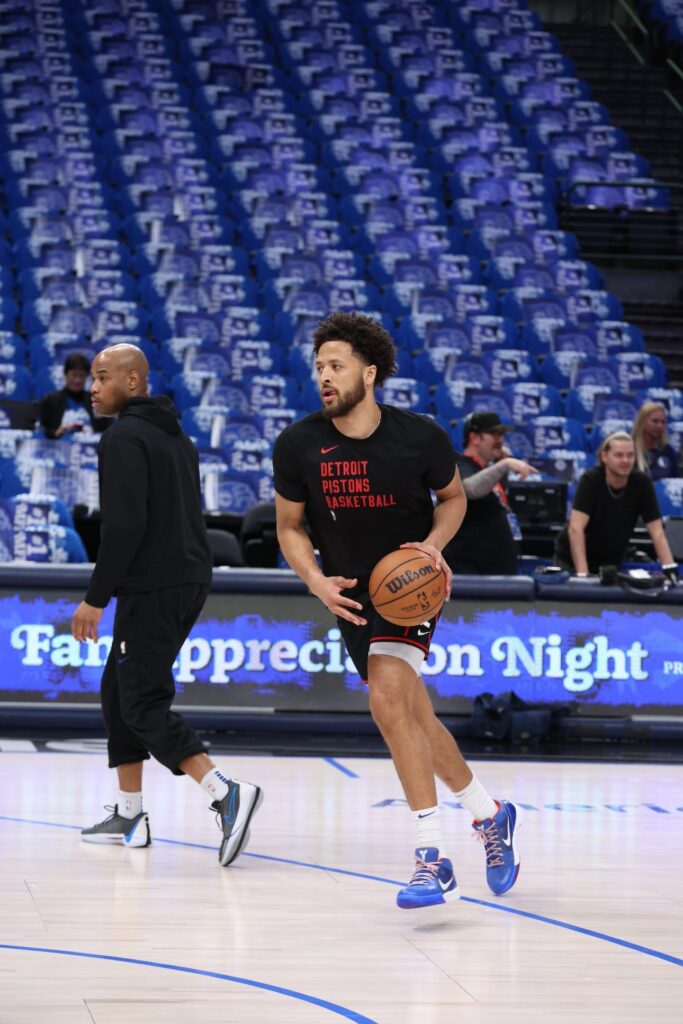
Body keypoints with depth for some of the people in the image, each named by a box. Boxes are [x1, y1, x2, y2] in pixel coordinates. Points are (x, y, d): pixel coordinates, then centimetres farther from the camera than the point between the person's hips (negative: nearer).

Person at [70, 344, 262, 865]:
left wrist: (96, 597, -17)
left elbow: (124, 524, -20)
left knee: (144, 705, -10)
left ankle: (226, 794, -25)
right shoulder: (176, 436, 18)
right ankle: (129, 816, 20)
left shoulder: (124, 438, -12)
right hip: (190, 579, 10)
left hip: (151, 587, -10)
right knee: (119, 689, 18)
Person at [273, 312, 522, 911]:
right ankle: (490, 815, 35)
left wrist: (434, 544, -14)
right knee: (414, 720, 11)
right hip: (351, 596, 5)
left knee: (388, 697, -25)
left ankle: (433, 860, -23)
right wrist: (318, 582, -14)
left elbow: (453, 496, 5)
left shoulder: (420, 437, -15)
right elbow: (290, 528, 4)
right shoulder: (299, 446, -10)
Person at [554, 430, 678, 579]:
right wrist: (582, 573, -40)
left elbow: (657, 532, -14)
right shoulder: (590, 480, -23)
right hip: (572, 560, -3)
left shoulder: (642, 483, -15)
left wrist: (670, 568, -27)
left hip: (611, 561, 3)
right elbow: (575, 528, -31)